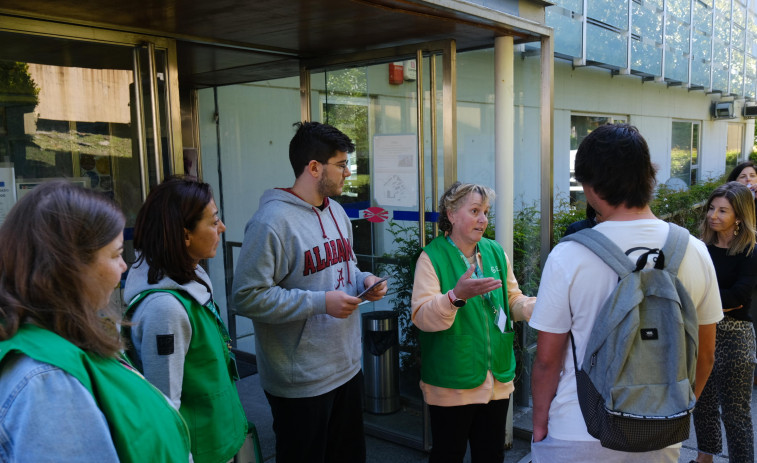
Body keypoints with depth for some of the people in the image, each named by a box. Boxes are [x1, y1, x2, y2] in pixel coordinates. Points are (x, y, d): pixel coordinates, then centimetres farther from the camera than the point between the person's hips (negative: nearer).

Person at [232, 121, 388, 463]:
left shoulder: (336, 212, 9)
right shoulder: (273, 221, -21)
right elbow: (247, 297, -24)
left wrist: (363, 280, -1)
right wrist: (320, 302, -25)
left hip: (348, 367, 9)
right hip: (302, 383, -8)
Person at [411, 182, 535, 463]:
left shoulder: (496, 252, 6)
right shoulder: (432, 257, -10)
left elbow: (513, 301, 10)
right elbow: (422, 317, -19)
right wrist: (456, 296, -35)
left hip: (497, 379, 5)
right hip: (451, 384, -5)